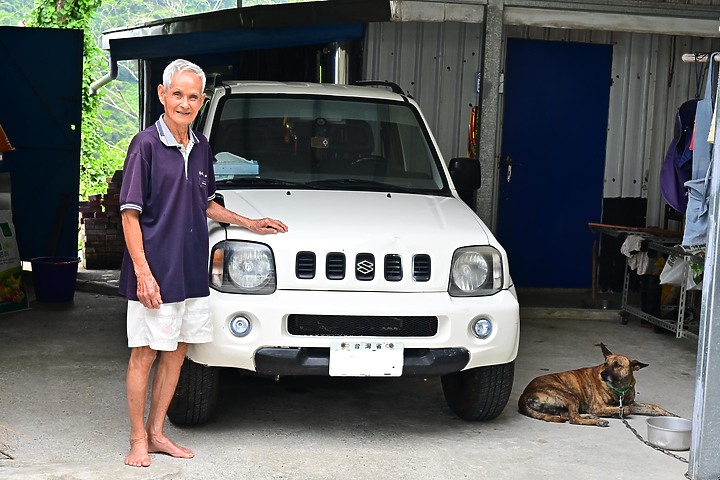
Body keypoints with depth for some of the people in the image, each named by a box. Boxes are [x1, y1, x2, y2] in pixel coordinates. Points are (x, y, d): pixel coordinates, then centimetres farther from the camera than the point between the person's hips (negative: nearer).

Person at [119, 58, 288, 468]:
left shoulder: (201, 146, 11)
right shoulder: (146, 145, -9)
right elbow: (130, 214, -11)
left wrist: (249, 223, 19)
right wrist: (143, 272, -18)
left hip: (193, 271, 7)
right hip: (155, 272, -7)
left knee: (177, 351, 12)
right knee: (145, 354, 1)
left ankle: (157, 432, 24)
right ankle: (139, 440, 13)